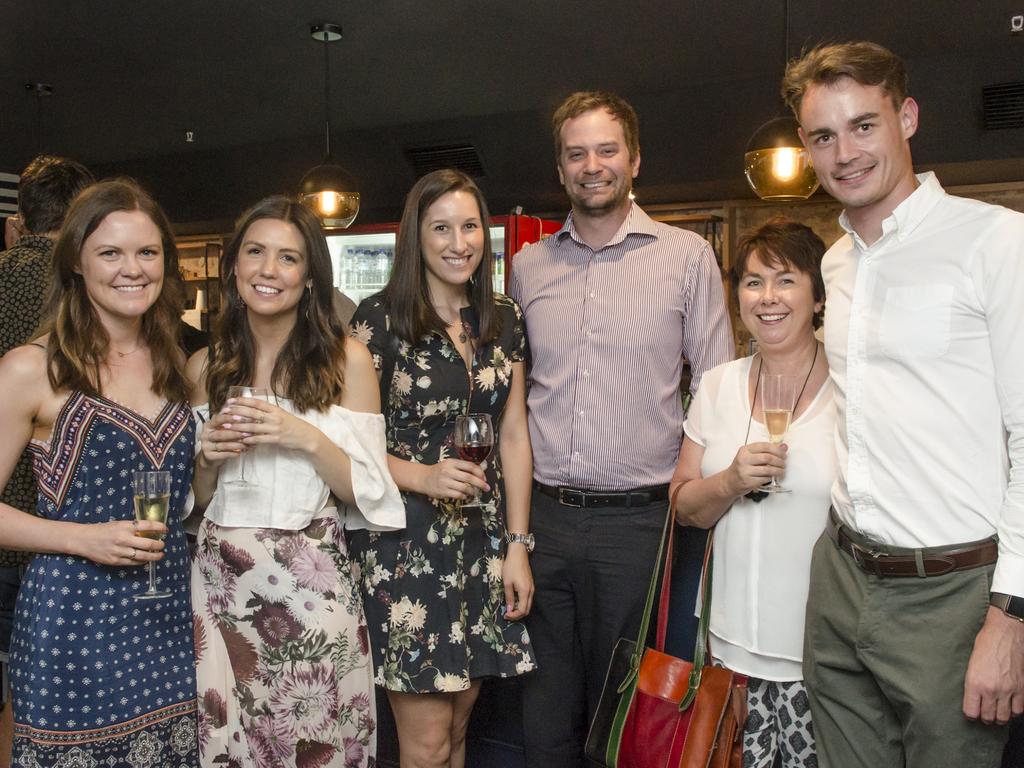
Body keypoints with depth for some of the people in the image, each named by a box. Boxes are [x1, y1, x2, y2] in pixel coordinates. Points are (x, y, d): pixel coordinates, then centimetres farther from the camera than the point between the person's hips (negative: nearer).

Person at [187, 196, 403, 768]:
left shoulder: (347, 358, -5)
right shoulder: (207, 366, 5)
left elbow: (364, 490, -4)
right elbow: (196, 497, 13)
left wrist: (306, 438, -20)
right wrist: (209, 457, -8)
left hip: (311, 581, -2)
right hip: (220, 579, 3)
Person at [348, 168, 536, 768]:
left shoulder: (504, 319, 7)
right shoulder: (380, 319, -7)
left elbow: (513, 436, 8)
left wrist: (518, 544, 3)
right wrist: (423, 477, -21)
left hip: (484, 541, 5)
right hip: (405, 543, -4)